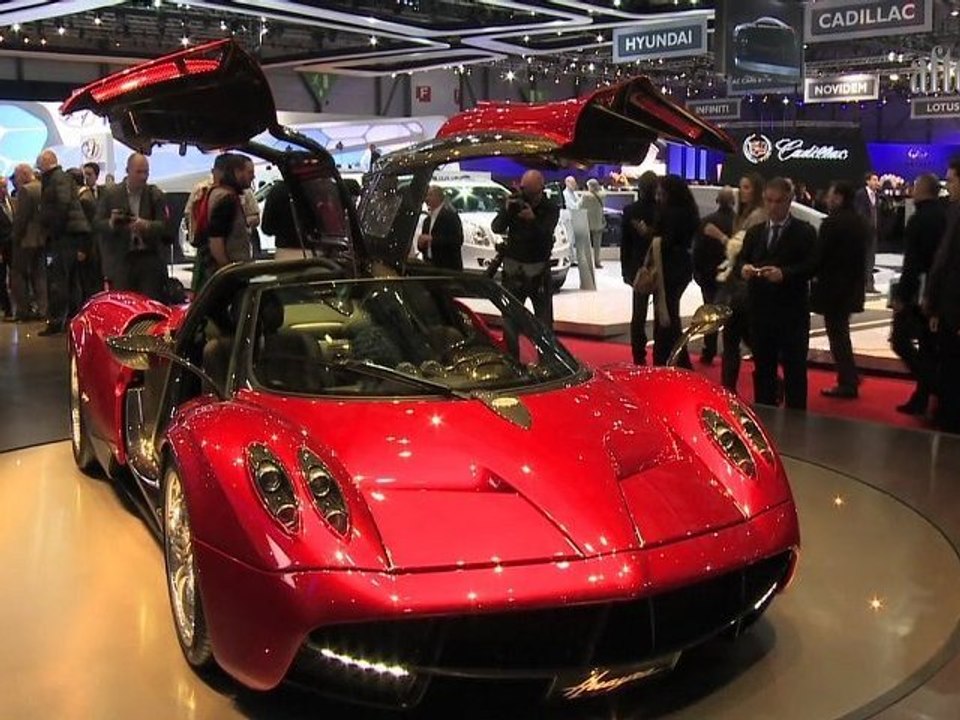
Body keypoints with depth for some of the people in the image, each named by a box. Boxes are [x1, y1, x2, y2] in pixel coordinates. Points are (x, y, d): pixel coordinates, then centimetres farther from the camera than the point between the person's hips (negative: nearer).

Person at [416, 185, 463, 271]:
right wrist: (420, 244, -2)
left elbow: (457, 240, -18)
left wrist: (432, 239, -21)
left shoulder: (450, 215, -6)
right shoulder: (427, 220, 19)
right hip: (430, 267, 7)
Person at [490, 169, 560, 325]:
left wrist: (533, 219, -38)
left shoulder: (550, 209, -5)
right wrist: (506, 212, -24)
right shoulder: (514, 202, 0)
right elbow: (496, 228, -6)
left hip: (538, 270, -2)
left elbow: (545, 235, -20)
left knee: (544, 320, 0)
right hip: (513, 267, 2)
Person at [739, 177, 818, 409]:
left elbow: (812, 266, -10)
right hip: (760, 310, 4)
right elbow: (742, 259, 8)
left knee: (794, 369, 1)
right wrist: (744, 268, -15)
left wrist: (784, 273, -26)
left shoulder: (805, 231, 0)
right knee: (762, 368, 11)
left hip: (792, 312, -4)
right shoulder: (754, 232, 14)